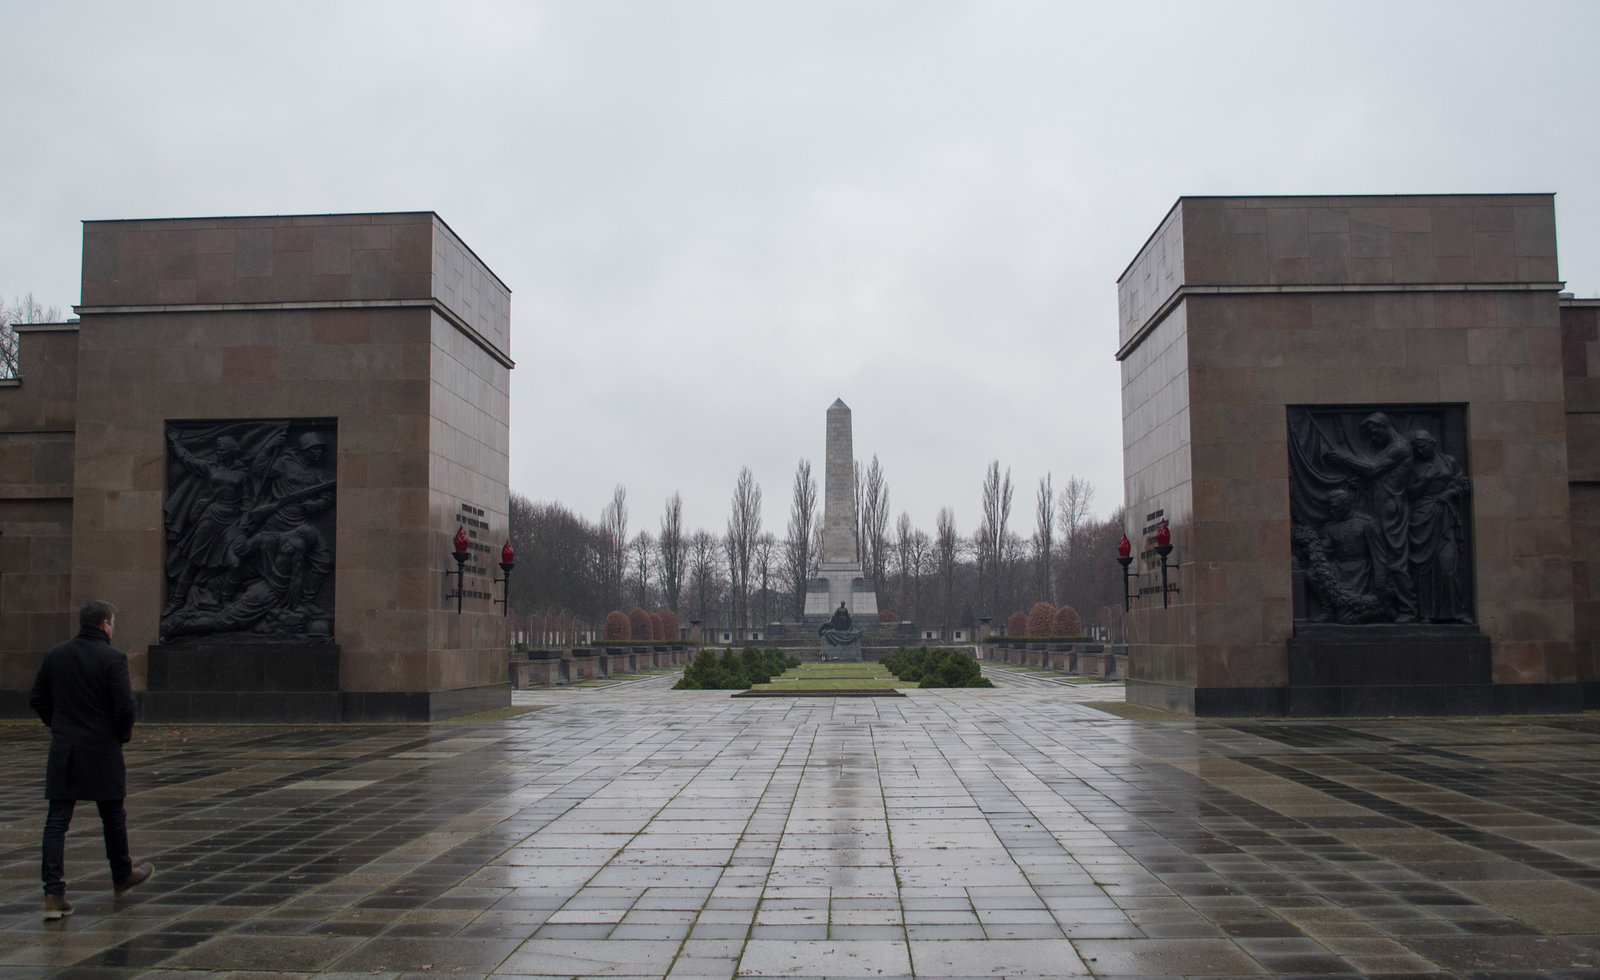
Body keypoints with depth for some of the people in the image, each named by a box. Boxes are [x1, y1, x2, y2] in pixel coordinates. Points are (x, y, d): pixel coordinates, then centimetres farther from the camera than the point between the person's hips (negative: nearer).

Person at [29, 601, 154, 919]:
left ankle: (53, 893, -7)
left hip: (63, 750, 4)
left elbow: (37, 699, 10)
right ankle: (122, 875, 31)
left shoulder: (54, 655, 4)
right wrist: (124, 734, 2)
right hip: (102, 750, -4)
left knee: (57, 821, 2)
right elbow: (124, 706, -16)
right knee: (113, 815, 14)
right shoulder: (113, 658, -12)